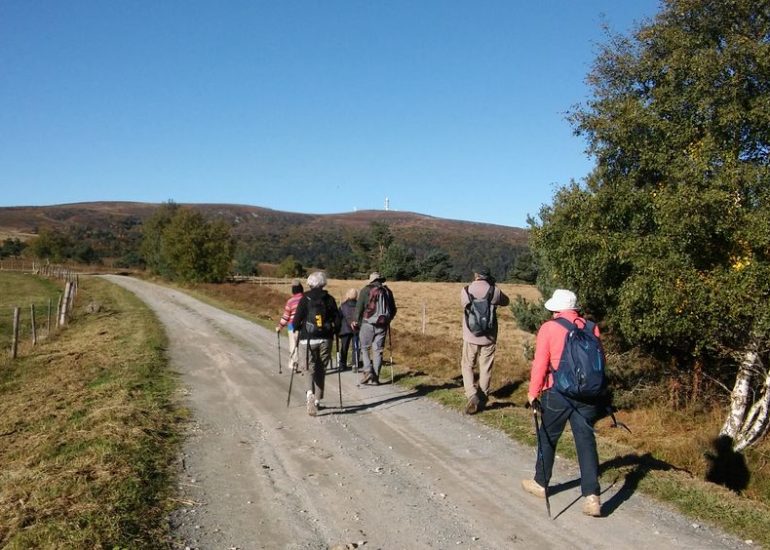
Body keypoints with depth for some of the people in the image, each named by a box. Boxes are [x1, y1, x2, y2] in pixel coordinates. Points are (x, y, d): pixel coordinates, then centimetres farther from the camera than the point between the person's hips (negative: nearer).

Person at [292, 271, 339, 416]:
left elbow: (297, 319, -6)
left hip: (308, 340, -2)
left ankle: (310, 393, -21)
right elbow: (337, 319, 1)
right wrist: (333, 332, 17)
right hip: (325, 340, 2)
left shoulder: (305, 299, -4)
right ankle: (317, 400, 18)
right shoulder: (329, 299, 2)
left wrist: (296, 329, 13)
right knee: (321, 370, 14)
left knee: (311, 369, 4)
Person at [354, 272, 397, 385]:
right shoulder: (387, 291, 9)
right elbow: (393, 310, 14)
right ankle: (375, 378, 7)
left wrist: (357, 322, 4)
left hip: (368, 324, -3)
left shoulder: (366, 290, -3)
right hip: (382, 325, 3)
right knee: (378, 350, 7)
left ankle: (368, 371, -7)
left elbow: (359, 308, -7)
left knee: (364, 348, 10)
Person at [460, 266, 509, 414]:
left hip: (470, 337, -1)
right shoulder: (495, 291, -7)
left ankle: (472, 395, -6)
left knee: (467, 366, 12)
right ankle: (482, 400, 20)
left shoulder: (466, 291, -7)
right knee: (485, 369, 12)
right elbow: (506, 301, 13)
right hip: (489, 337, 1)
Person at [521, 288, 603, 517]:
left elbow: (540, 364, -8)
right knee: (586, 441, 5)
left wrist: (533, 392, 1)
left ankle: (540, 483, 29)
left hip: (558, 393, -3)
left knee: (548, 438, 14)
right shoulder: (591, 327, 4)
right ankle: (592, 496, -1)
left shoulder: (549, 328, -7)